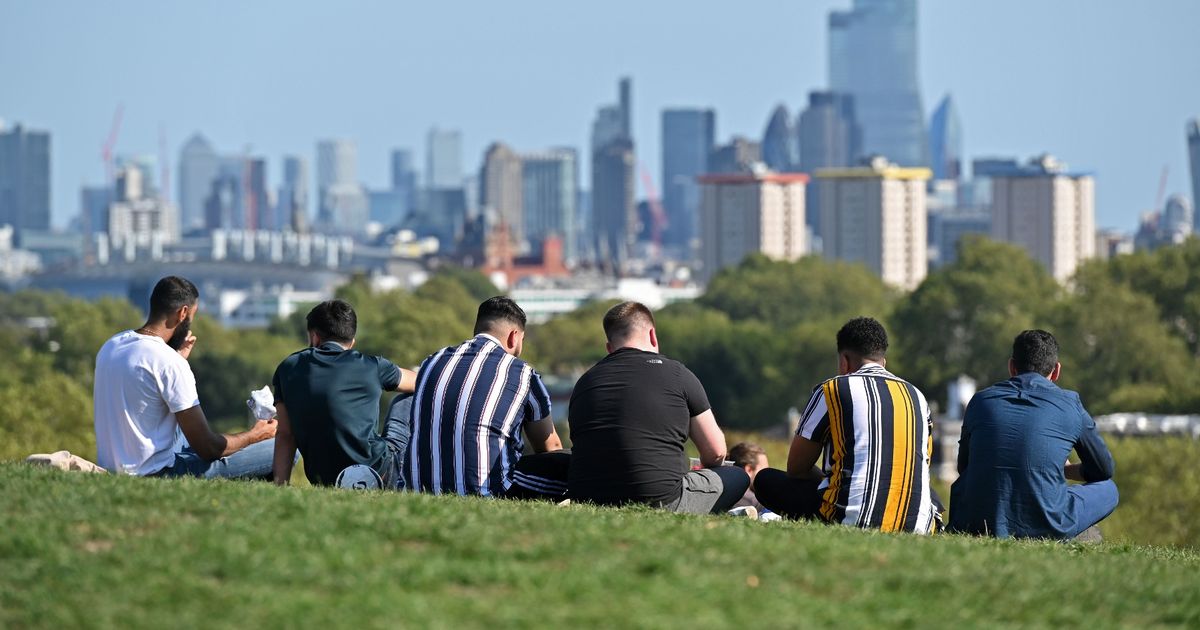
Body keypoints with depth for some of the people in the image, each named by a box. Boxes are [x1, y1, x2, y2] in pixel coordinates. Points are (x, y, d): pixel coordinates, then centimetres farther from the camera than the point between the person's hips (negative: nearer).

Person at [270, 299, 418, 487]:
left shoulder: (288, 369, 5)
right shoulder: (371, 367, 0)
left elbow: (285, 435, 3)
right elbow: (418, 383, 20)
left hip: (322, 482, 4)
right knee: (407, 402, 24)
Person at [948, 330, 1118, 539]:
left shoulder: (980, 401, 11)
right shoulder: (1069, 404, 6)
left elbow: (963, 467, 27)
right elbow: (1104, 469, 20)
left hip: (978, 525, 3)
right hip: (1046, 527, -3)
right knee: (1108, 489, 23)